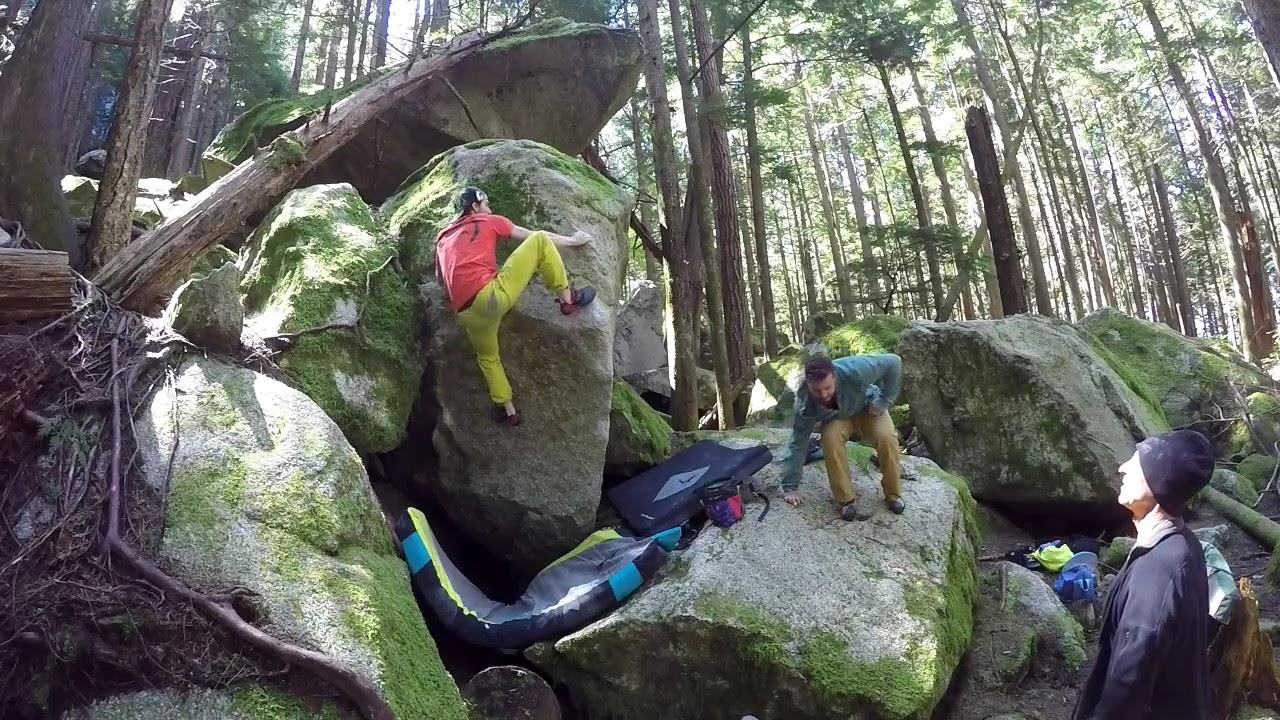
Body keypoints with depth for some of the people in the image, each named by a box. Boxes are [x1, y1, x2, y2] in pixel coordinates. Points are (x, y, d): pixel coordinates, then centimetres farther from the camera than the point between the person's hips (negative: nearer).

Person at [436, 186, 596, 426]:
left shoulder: (443, 238, 28)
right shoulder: (489, 221, 15)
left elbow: (442, 279, 30)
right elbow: (535, 237, 21)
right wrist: (573, 240, 33)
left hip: (468, 314, 6)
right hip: (493, 297, -6)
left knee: (488, 358, 33)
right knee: (541, 240, 5)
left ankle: (508, 410, 32)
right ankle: (568, 300, 10)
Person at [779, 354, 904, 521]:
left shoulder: (854, 371, -42)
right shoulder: (805, 404, -33)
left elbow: (893, 362, -30)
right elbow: (798, 444, -25)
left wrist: (884, 401, -27)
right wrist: (790, 486, -23)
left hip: (868, 408, 0)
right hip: (837, 417, 0)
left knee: (886, 437, -28)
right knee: (831, 438, -32)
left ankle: (893, 495, -4)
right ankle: (847, 500, -16)